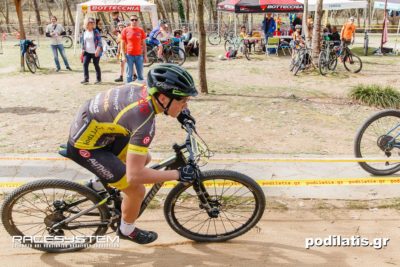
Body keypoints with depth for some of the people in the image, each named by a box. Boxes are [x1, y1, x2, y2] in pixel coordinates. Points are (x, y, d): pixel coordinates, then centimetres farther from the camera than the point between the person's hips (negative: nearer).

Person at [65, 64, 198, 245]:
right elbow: (134, 176, -34)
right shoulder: (144, 122, -34)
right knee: (137, 190, -6)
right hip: (84, 145, -8)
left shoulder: (146, 88, -11)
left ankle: (99, 184, 32)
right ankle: (127, 230, 23)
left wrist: (180, 112, 8)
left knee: (144, 158, 17)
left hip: (91, 128, 8)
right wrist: (178, 174, -26)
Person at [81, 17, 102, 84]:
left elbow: (99, 41, -10)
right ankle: (86, 79, 0)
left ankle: (98, 79, 16)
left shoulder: (96, 32, -5)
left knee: (96, 65, 2)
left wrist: (97, 50, -21)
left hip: (95, 52, -5)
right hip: (87, 52, 5)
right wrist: (83, 51, 14)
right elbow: (83, 42, 18)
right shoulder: (85, 33, 10)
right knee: (85, 64, -5)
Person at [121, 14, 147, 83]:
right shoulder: (125, 30, 1)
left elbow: (144, 44, 10)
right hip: (129, 55, -2)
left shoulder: (141, 30, 6)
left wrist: (145, 55, 5)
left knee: (140, 74, 6)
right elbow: (122, 44, 2)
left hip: (139, 55, 2)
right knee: (129, 74, 3)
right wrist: (123, 55, -6)